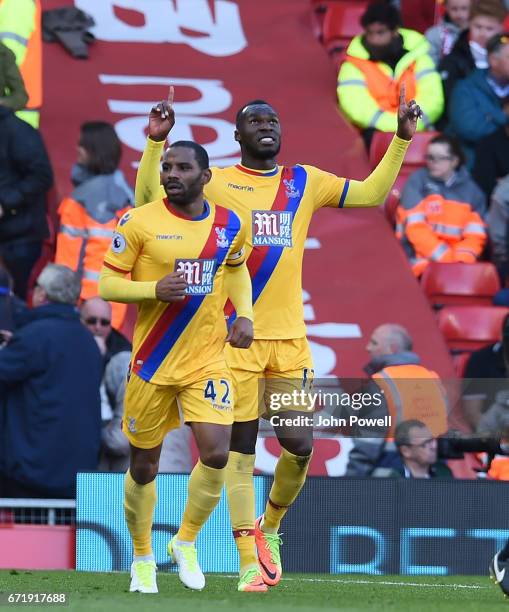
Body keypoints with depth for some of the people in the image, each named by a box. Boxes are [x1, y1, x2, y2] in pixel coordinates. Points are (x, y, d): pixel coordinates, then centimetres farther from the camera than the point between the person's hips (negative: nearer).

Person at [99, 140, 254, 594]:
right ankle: (142, 558, 28)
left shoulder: (229, 225, 2)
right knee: (144, 466, 7)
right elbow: (107, 283, -8)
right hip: (152, 362, -2)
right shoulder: (140, 223, -9)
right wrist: (155, 289, -24)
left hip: (208, 360, 2)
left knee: (216, 454, -14)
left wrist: (244, 314, 7)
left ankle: (186, 543, 10)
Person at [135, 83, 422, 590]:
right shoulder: (215, 183, 2)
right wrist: (156, 142, -13)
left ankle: (269, 526, 26)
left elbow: (370, 193, 18)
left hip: (290, 338, 3)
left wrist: (401, 138, 11)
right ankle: (249, 561, 0)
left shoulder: (305, 183, 12)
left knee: (299, 445, -1)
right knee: (240, 448, -3)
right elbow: (149, 201, -3)